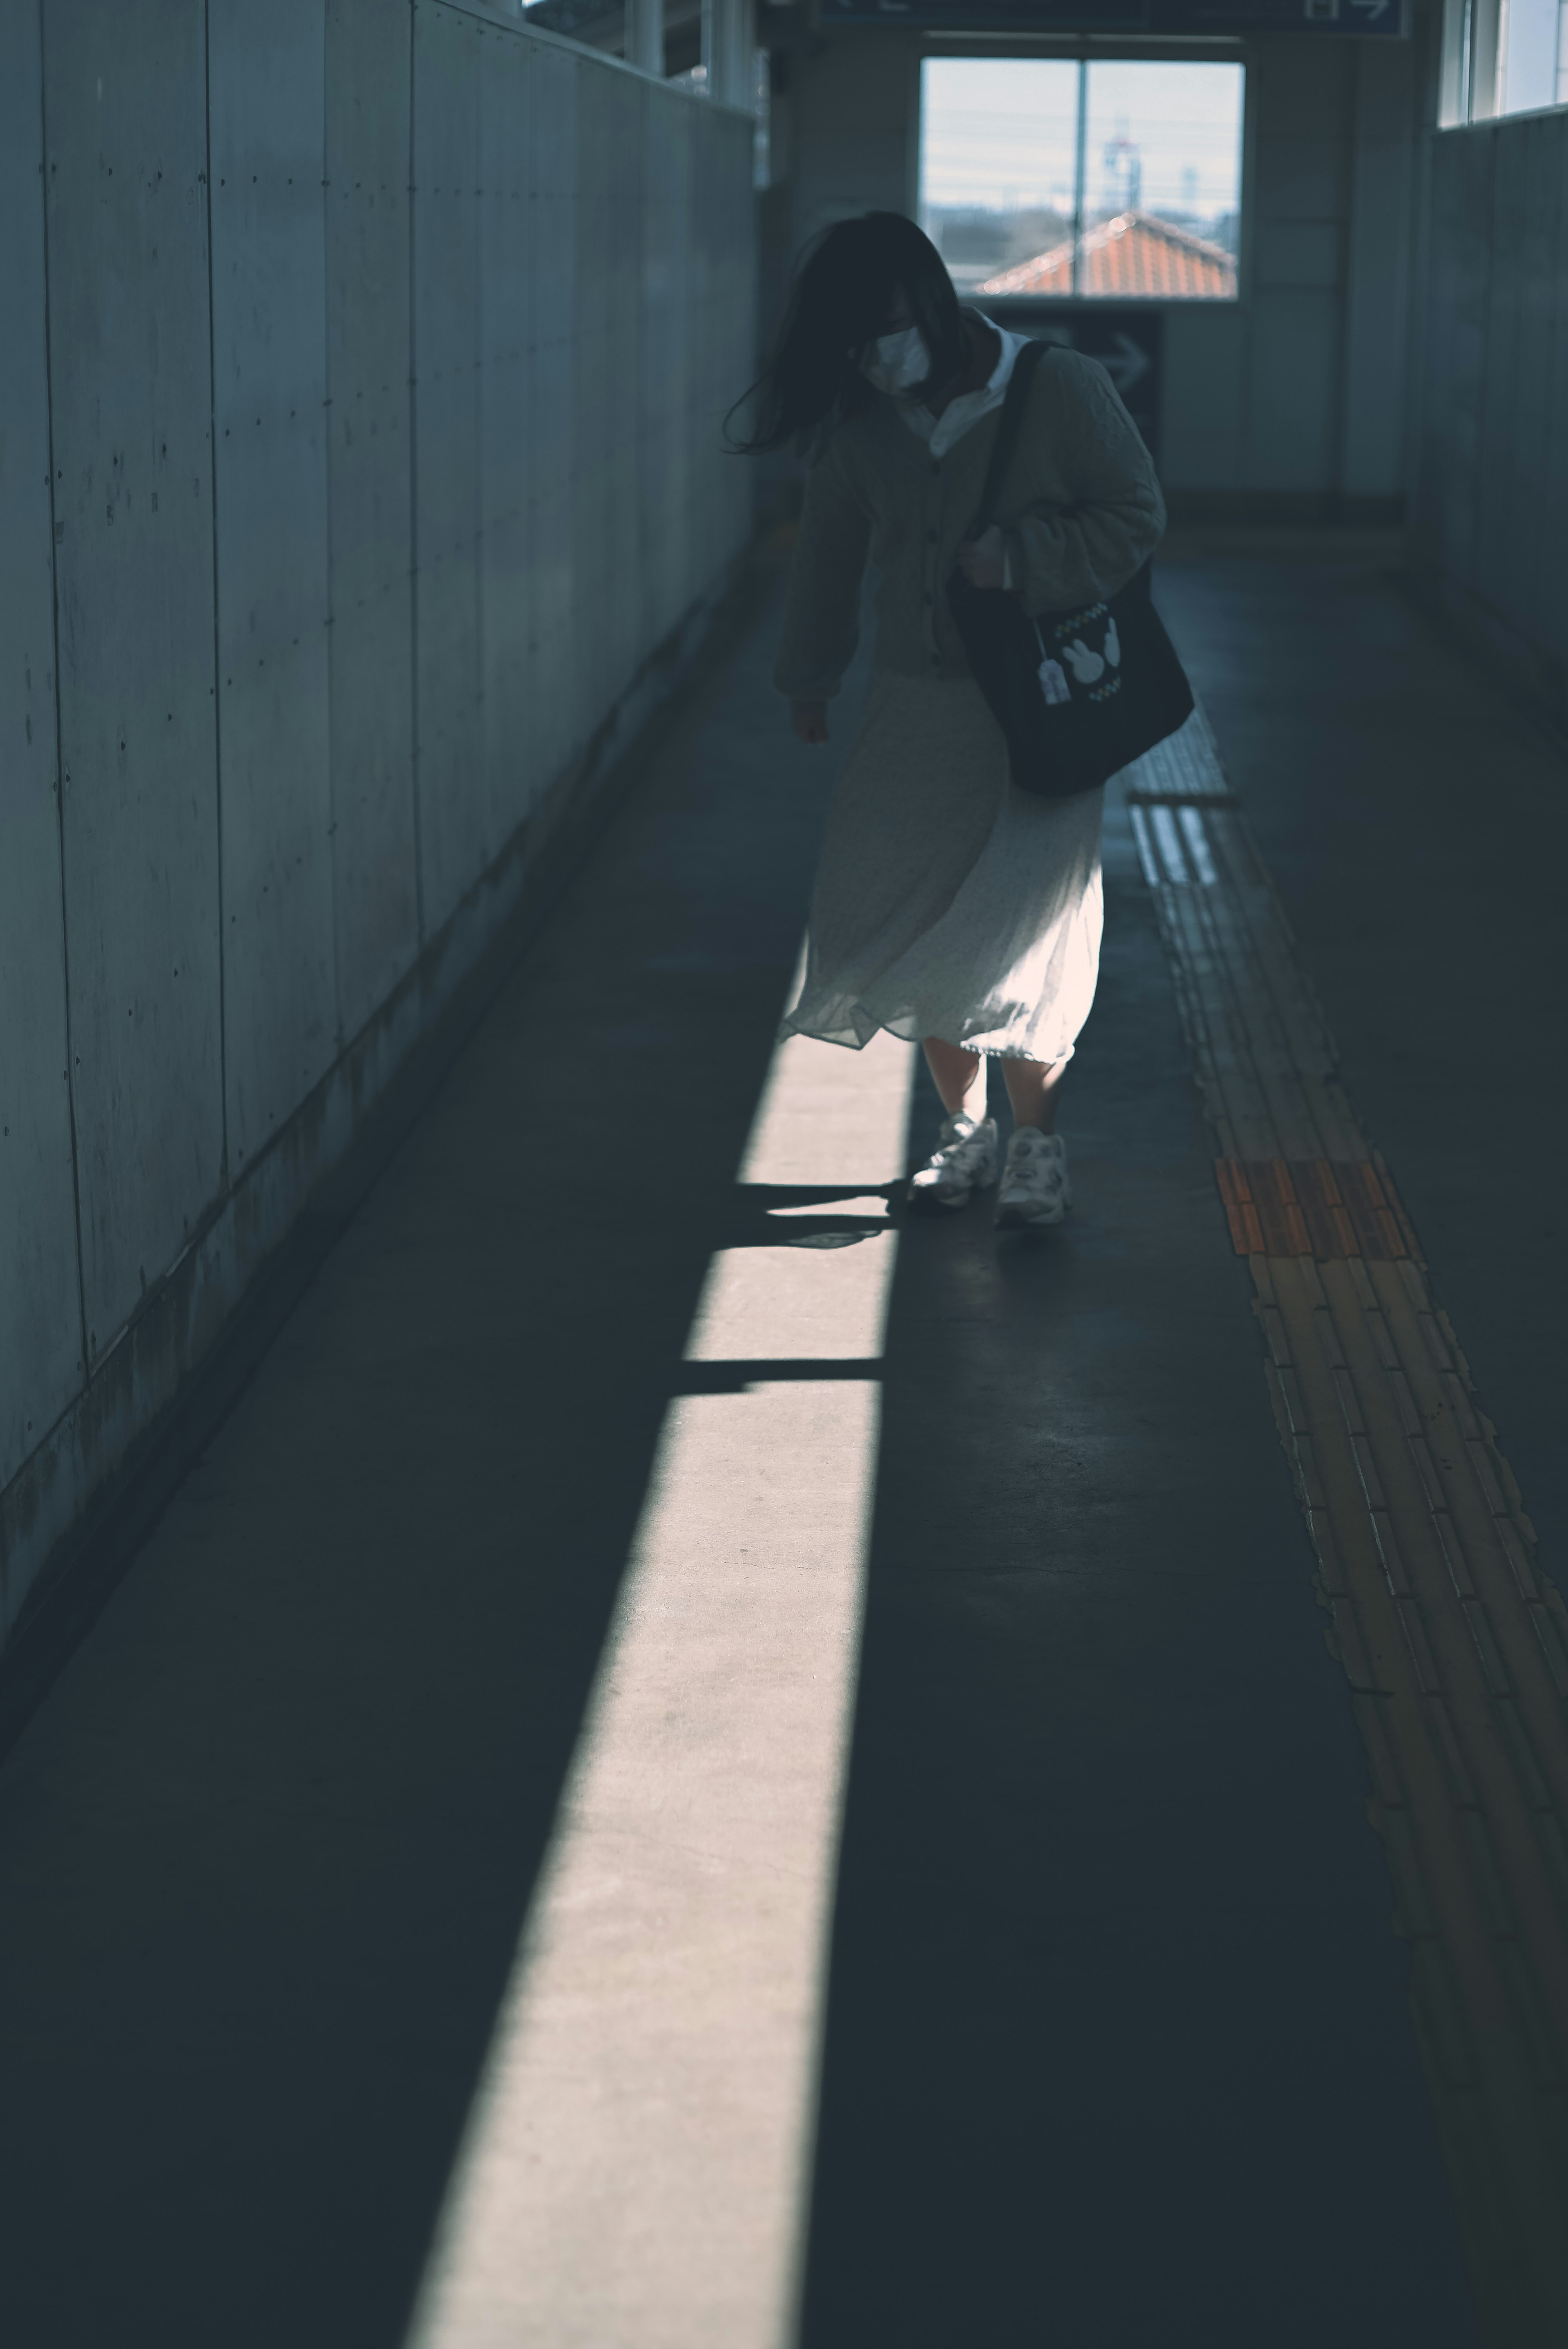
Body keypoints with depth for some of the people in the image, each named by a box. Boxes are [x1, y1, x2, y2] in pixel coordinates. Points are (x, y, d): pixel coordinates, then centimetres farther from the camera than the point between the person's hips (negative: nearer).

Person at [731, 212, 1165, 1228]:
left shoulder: (1063, 392, -9)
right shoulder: (862, 422, 3)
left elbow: (1136, 518, -5)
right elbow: (830, 553, 16)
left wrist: (1018, 558, -19)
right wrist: (810, 680, 23)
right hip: (916, 700, 4)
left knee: (1018, 933, -8)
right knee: (898, 914, 3)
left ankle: (1039, 1138, 10)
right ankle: (966, 1125, 21)